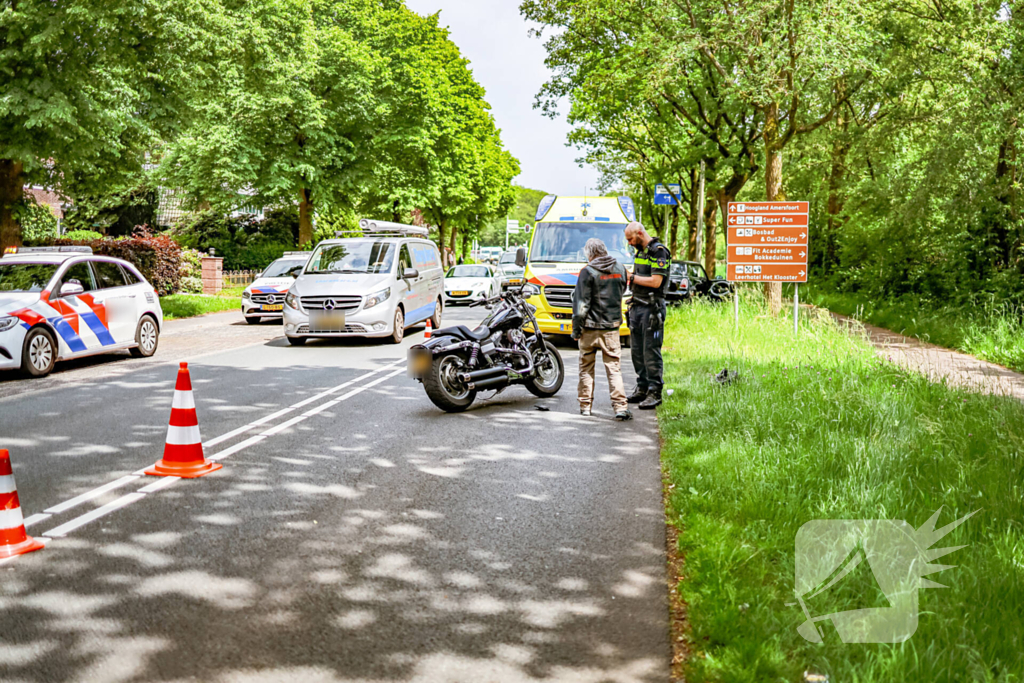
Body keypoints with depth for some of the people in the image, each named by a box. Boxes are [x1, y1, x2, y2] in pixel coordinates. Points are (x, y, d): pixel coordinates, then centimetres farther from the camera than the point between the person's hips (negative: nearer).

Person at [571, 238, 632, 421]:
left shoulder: (588, 272, -10)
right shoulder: (620, 268, 5)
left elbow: (581, 303, -11)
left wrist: (576, 329, -4)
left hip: (590, 327, -3)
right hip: (612, 326, 3)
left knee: (586, 368, 10)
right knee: (614, 368, 4)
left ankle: (585, 406, 15)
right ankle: (620, 407, -6)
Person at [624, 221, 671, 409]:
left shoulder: (658, 251, -11)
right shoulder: (640, 251, 17)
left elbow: (656, 281, -19)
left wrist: (632, 277, -13)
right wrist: (626, 275, 9)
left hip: (652, 307, -9)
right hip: (637, 306, 9)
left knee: (651, 352, -8)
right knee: (637, 350, 11)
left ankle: (655, 392, -4)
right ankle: (642, 388, 19)